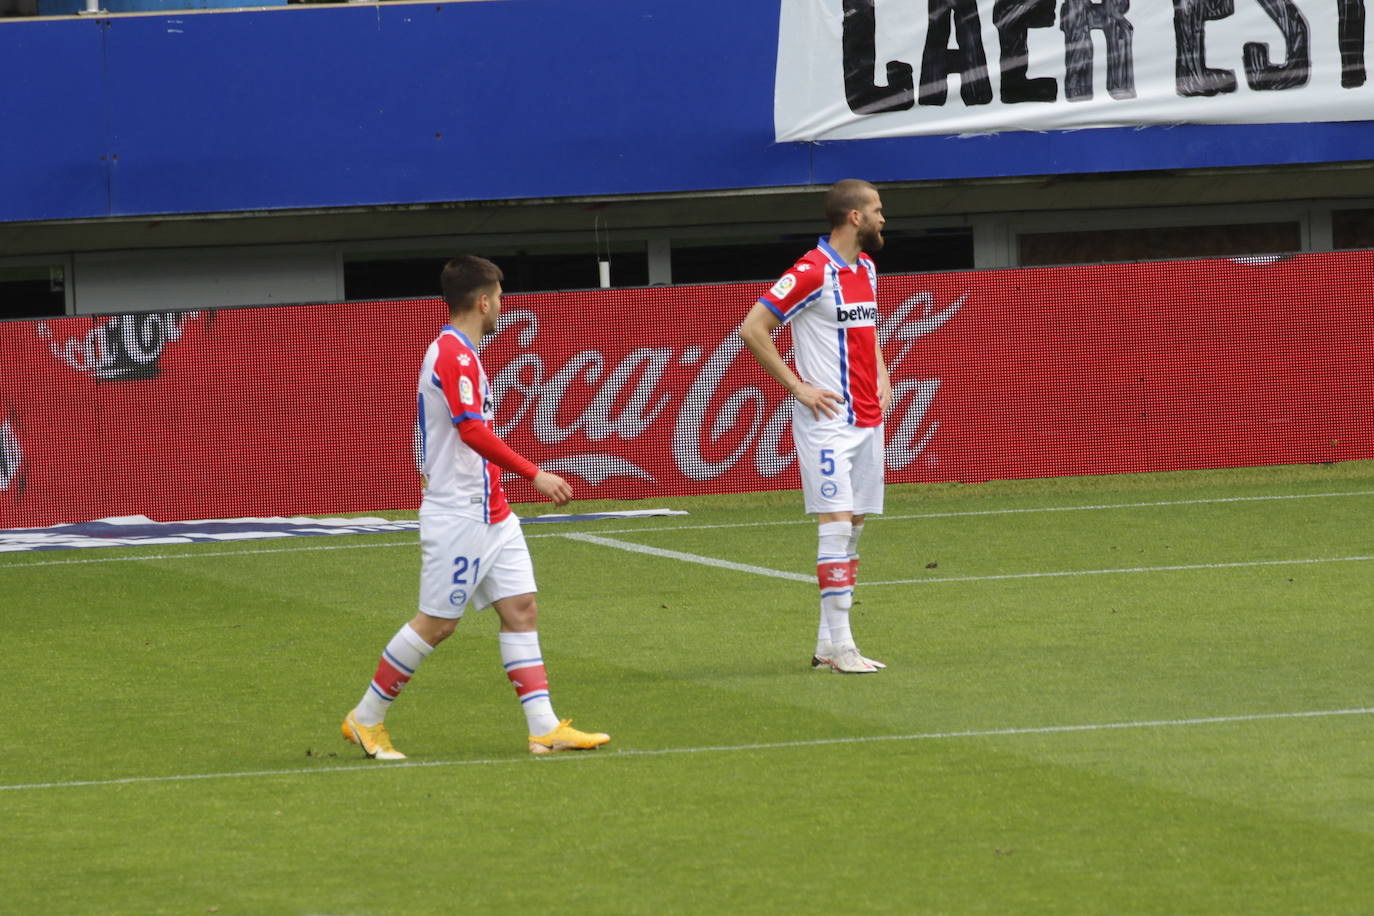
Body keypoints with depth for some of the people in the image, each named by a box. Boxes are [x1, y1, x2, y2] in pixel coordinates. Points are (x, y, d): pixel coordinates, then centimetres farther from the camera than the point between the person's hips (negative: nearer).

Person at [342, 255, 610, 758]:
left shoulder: (457, 352, 15)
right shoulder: (453, 354, -17)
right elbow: (472, 430, -27)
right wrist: (535, 475, -28)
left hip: (490, 514, 10)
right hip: (456, 516, -10)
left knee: (521, 607, 1)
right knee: (437, 622, -4)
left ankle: (545, 727, -3)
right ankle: (366, 719, 9)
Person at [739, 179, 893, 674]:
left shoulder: (866, 269, 13)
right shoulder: (812, 272, -13)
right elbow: (752, 328, -14)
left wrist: (880, 374, 13)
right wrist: (798, 387, -14)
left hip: (867, 418, 8)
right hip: (829, 418, -8)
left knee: (854, 527, 7)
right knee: (837, 523, -11)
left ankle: (827, 645, 11)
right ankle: (839, 645, -12)